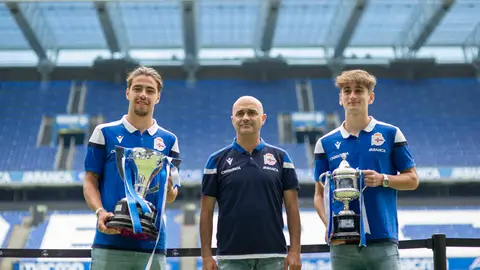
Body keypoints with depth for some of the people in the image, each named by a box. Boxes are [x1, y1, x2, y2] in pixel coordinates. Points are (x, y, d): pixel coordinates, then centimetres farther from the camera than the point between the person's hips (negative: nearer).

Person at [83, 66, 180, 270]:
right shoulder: (104, 132, 6)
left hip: (152, 243, 2)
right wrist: (100, 212, -15)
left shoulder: (168, 140, 11)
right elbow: (90, 182, 3)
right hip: (109, 240, -2)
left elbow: (171, 198, 10)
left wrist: (168, 188, -13)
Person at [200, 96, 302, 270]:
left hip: (273, 255, 1)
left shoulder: (280, 157, 5)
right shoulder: (217, 160, 3)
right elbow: (206, 211, 3)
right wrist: (206, 255, -3)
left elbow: (292, 206, 4)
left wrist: (295, 250, -3)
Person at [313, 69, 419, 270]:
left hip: (382, 239, -1)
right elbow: (320, 194, 9)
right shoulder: (326, 143, 7)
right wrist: (329, 224, -8)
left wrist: (383, 179, -12)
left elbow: (412, 180, 7)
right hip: (342, 242, 2)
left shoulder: (391, 134, 4)